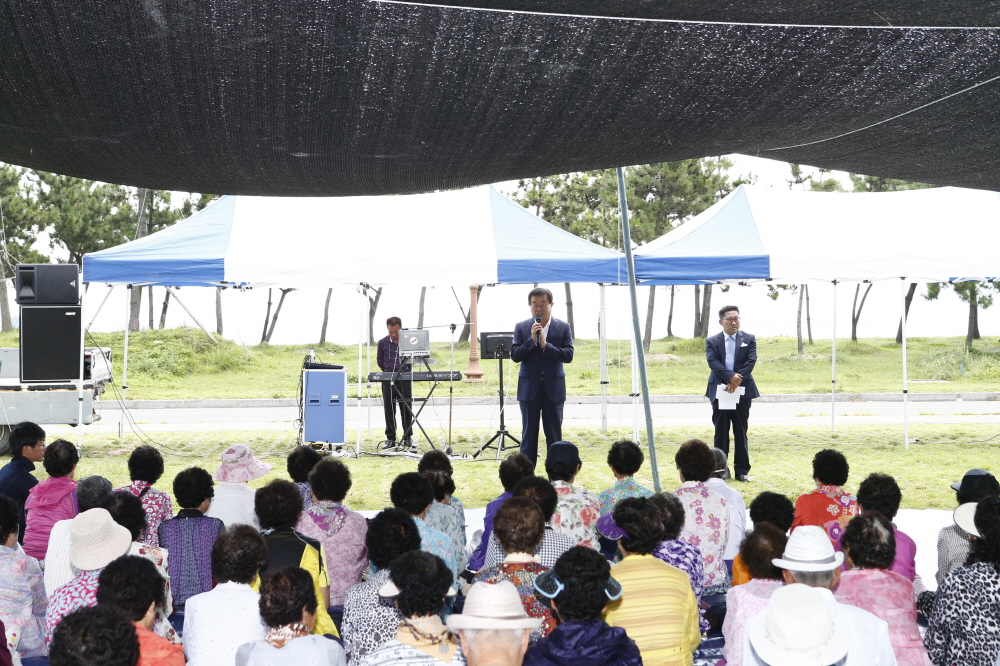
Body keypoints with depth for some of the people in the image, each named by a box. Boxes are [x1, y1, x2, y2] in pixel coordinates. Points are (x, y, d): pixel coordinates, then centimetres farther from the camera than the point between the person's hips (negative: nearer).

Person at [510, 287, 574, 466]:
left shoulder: (563, 327, 1)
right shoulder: (521, 327, 3)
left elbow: (568, 355, -9)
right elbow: (514, 355, -5)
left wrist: (545, 345, -19)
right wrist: (531, 340, -18)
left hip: (554, 388, 0)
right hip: (529, 389, 0)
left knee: (554, 435, 5)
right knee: (528, 434, 4)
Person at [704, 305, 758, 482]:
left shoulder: (749, 339, 7)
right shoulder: (712, 341, 5)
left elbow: (751, 361, -6)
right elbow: (712, 361, -10)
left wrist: (737, 381, -18)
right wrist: (730, 376, -23)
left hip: (742, 392, 0)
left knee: (741, 432, 4)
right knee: (721, 432, 4)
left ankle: (742, 470, 9)